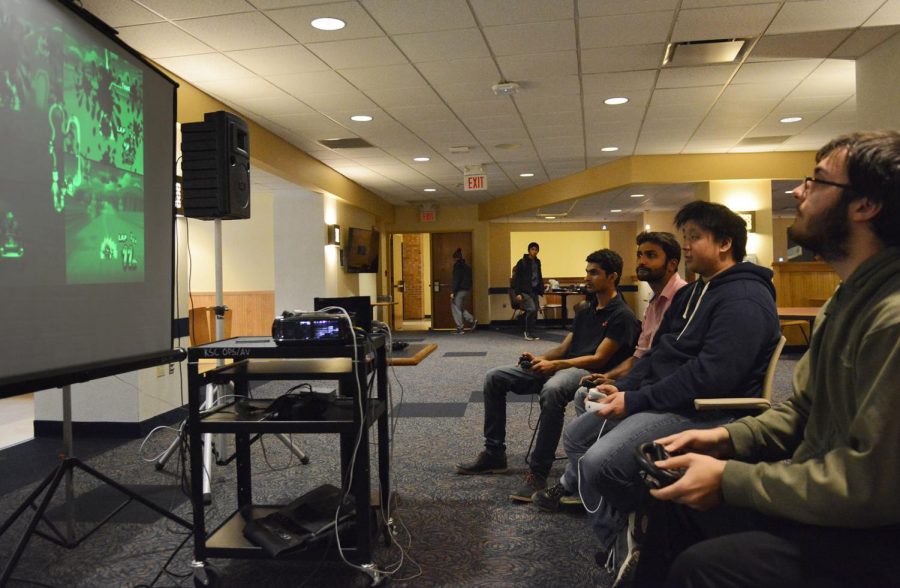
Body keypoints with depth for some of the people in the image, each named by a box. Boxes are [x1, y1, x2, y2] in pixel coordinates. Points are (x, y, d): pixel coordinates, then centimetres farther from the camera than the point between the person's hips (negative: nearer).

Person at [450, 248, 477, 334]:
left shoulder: (458, 265, -11)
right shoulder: (467, 266, 14)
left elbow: (456, 279, -17)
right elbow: (470, 279, 17)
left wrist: (452, 291, -18)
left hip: (459, 290, -8)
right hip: (467, 290, 8)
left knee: (456, 308, -1)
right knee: (461, 308, 19)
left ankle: (460, 328, -2)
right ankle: (472, 321, 7)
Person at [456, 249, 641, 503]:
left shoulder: (621, 316, -4)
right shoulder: (586, 311, 22)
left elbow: (598, 359, -12)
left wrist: (554, 365, -20)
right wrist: (539, 359, -2)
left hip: (589, 372, -9)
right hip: (562, 366, 9)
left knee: (551, 390, -43)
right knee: (494, 378, -1)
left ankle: (537, 475, -35)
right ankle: (494, 454, 3)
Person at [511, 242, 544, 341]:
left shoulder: (537, 262, 12)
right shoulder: (522, 262, -7)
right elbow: (516, 278, -8)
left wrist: (541, 290, 11)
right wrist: (517, 293, -14)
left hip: (534, 291, 6)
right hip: (525, 291, -6)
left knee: (534, 312, 2)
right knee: (532, 309, -18)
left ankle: (531, 333, 12)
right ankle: (528, 332, -4)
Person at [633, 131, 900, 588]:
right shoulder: (848, 298, 10)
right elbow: (801, 410, 14)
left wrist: (730, 479, -22)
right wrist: (727, 438, -3)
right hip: (820, 497, 10)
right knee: (673, 506, 9)